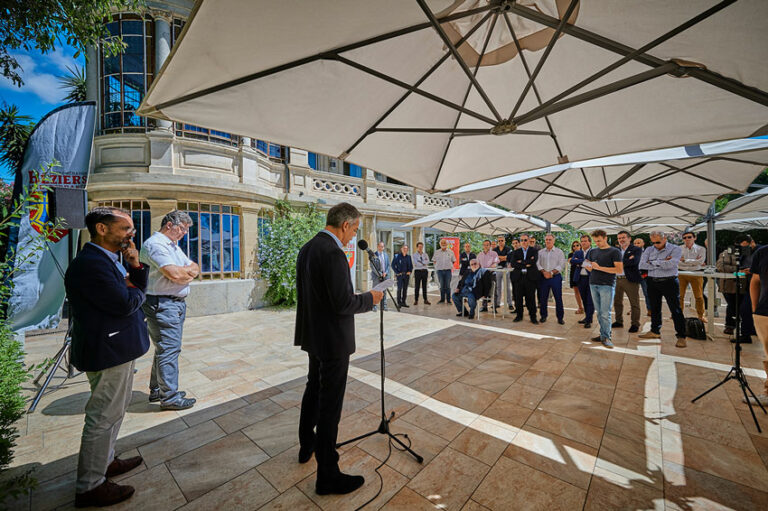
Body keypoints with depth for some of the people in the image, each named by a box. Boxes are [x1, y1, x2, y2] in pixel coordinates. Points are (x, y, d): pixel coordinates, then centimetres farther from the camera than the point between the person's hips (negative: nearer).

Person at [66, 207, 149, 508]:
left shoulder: (107, 260, 9)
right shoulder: (90, 264, -23)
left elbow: (138, 288, 10)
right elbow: (125, 304, -27)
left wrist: (135, 265, -6)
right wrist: (136, 291, -6)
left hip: (117, 349, 10)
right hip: (108, 352, -10)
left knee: (113, 412, 24)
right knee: (104, 418, 5)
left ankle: (106, 461, 42)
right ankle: (89, 487, 23)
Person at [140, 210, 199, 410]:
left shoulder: (173, 245, 19)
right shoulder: (155, 244, -13)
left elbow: (195, 268, 15)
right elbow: (175, 274, -23)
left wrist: (187, 271, -7)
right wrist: (189, 271, -3)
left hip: (176, 304, 10)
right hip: (162, 305, -10)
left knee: (165, 349, 17)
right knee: (169, 349, -4)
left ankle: (157, 390, 31)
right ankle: (170, 397, 6)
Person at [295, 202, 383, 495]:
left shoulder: (307, 248, 6)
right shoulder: (333, 252, -24)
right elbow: (343, 304, -26)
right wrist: (369, 298, -9)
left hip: (313, 336, 10)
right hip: (333, 340, -10)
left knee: (314, 390, 26)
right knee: (330, 405, 5)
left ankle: (307, 446, 47)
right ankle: (327, 476, 24)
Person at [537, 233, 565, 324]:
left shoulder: (559, 252, 4)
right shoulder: (540, 252, 11)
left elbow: (561, 265, -5)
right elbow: (538, 264, 3)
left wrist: (552, 272, -14)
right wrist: (544, 272, -13)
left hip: (556, 277, -2)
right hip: (543, 277, 2)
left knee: (558, 298, 0)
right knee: (543, 297, 6)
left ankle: (560, 317, 11)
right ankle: (543, 316, 17)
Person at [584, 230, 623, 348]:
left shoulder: (614, 252, -2)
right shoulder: (592, 251, 13)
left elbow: (619, 270, -10)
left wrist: (600, 267, -16)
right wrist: (588, 265, -4)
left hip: (607, 285, -5)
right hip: (593, 285, 5)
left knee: (605, 313, -5)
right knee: (599, 312, 8)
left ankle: (606, 337, 4)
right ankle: (603, 334, 16)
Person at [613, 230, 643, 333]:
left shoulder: (636, 249, -2)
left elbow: (634, 261, -19)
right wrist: (627, 260, -13)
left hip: (630, 279, -5)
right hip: (617, 279, 5)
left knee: (634, 303, 2)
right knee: (617, 302, 13)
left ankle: (635, 324, 13)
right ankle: (619, 322, 26)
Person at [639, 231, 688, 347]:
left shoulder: (675, 249, -4)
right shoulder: (649, 250, 6)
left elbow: (671, 264, -21)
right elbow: (642, 265, -7)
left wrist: (653, 262, -11)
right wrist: (662, 264, -12)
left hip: (669, 282, -4)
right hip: (652, 282, 4)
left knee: (676, 310, -1)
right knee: (654, 308, 13)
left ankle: (681, 336, 7)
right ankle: (655, 331, 25)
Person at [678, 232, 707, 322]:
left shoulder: (701, 249, 2)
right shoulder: (679, 249, 2)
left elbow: (700, 261, -12)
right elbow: (678, 262, -9)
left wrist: (685, 260, -15)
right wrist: (694, 262, -12)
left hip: (696, 274, 0)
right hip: (682, 273, 0)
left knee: (699, 296, 5)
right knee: (679, 295, 4)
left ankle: (701, 315, 21)